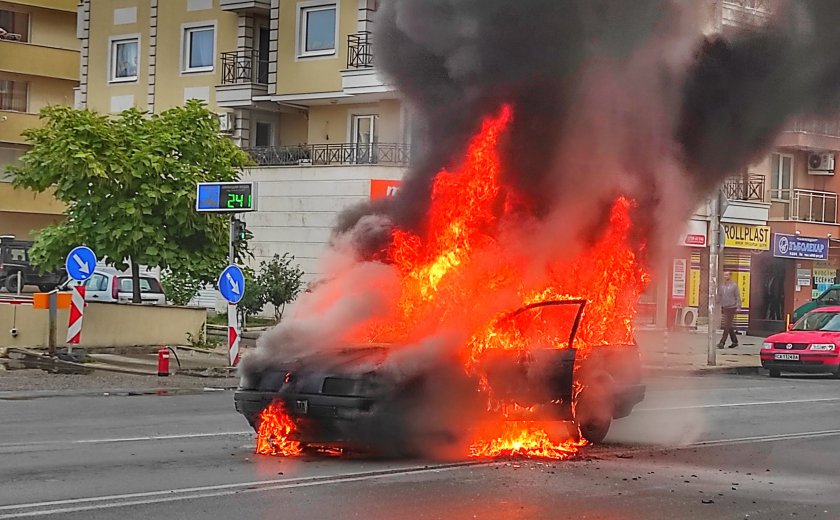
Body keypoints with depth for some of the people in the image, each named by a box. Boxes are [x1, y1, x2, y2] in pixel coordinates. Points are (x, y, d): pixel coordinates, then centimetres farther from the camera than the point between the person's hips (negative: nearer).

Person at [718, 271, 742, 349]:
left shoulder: (734, 285, -5)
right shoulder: (722, 286, 11)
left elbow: (738, 296, -6)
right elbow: (719, 296, 16)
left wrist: (738, 306, -11)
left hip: (731, 308, -6)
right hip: (724, 308, 6)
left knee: (727, 326, -9)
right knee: (729, 326, 10)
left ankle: (722, 342, -13)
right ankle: (735, 341, 21)